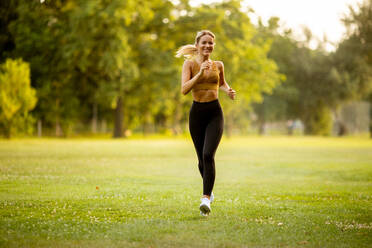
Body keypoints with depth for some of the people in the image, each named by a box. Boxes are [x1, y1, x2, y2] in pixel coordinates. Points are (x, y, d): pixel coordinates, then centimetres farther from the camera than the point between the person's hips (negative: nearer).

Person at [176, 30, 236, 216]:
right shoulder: (190, 63, -2)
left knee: (208, 155, -18)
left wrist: (228, 91, 6)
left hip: (214, 113, 0)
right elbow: (184, 89, -15)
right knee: (201, 158, 9)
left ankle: (206, 199, -21)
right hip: (197, 112, 0)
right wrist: (200, 73, -25)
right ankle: (209, 192, 34)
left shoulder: (218, 65, 8)